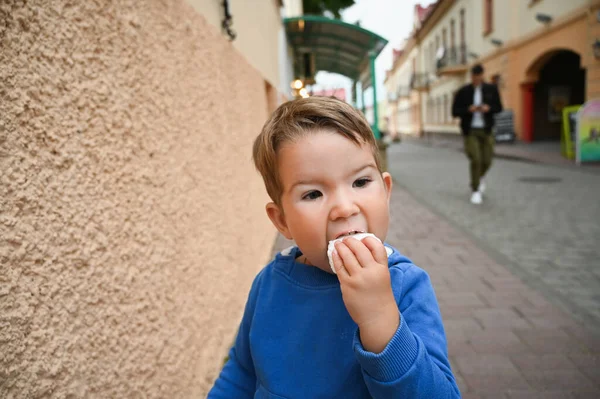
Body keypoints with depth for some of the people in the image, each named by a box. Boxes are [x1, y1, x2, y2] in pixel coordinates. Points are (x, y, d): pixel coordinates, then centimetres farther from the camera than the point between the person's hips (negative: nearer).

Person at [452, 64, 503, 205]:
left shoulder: (491, 89, 1)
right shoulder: (462, 92, -4)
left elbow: (499, 108, 5)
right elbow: (455, 112, -4)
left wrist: (488, 108, -17)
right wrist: (469, 109, -23)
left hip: (486, 130, 2)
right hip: (470, 131, -2)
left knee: (486, 161, 2)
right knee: (475, 160, -15)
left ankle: (479, 177, 37)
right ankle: (475, 191, -1)